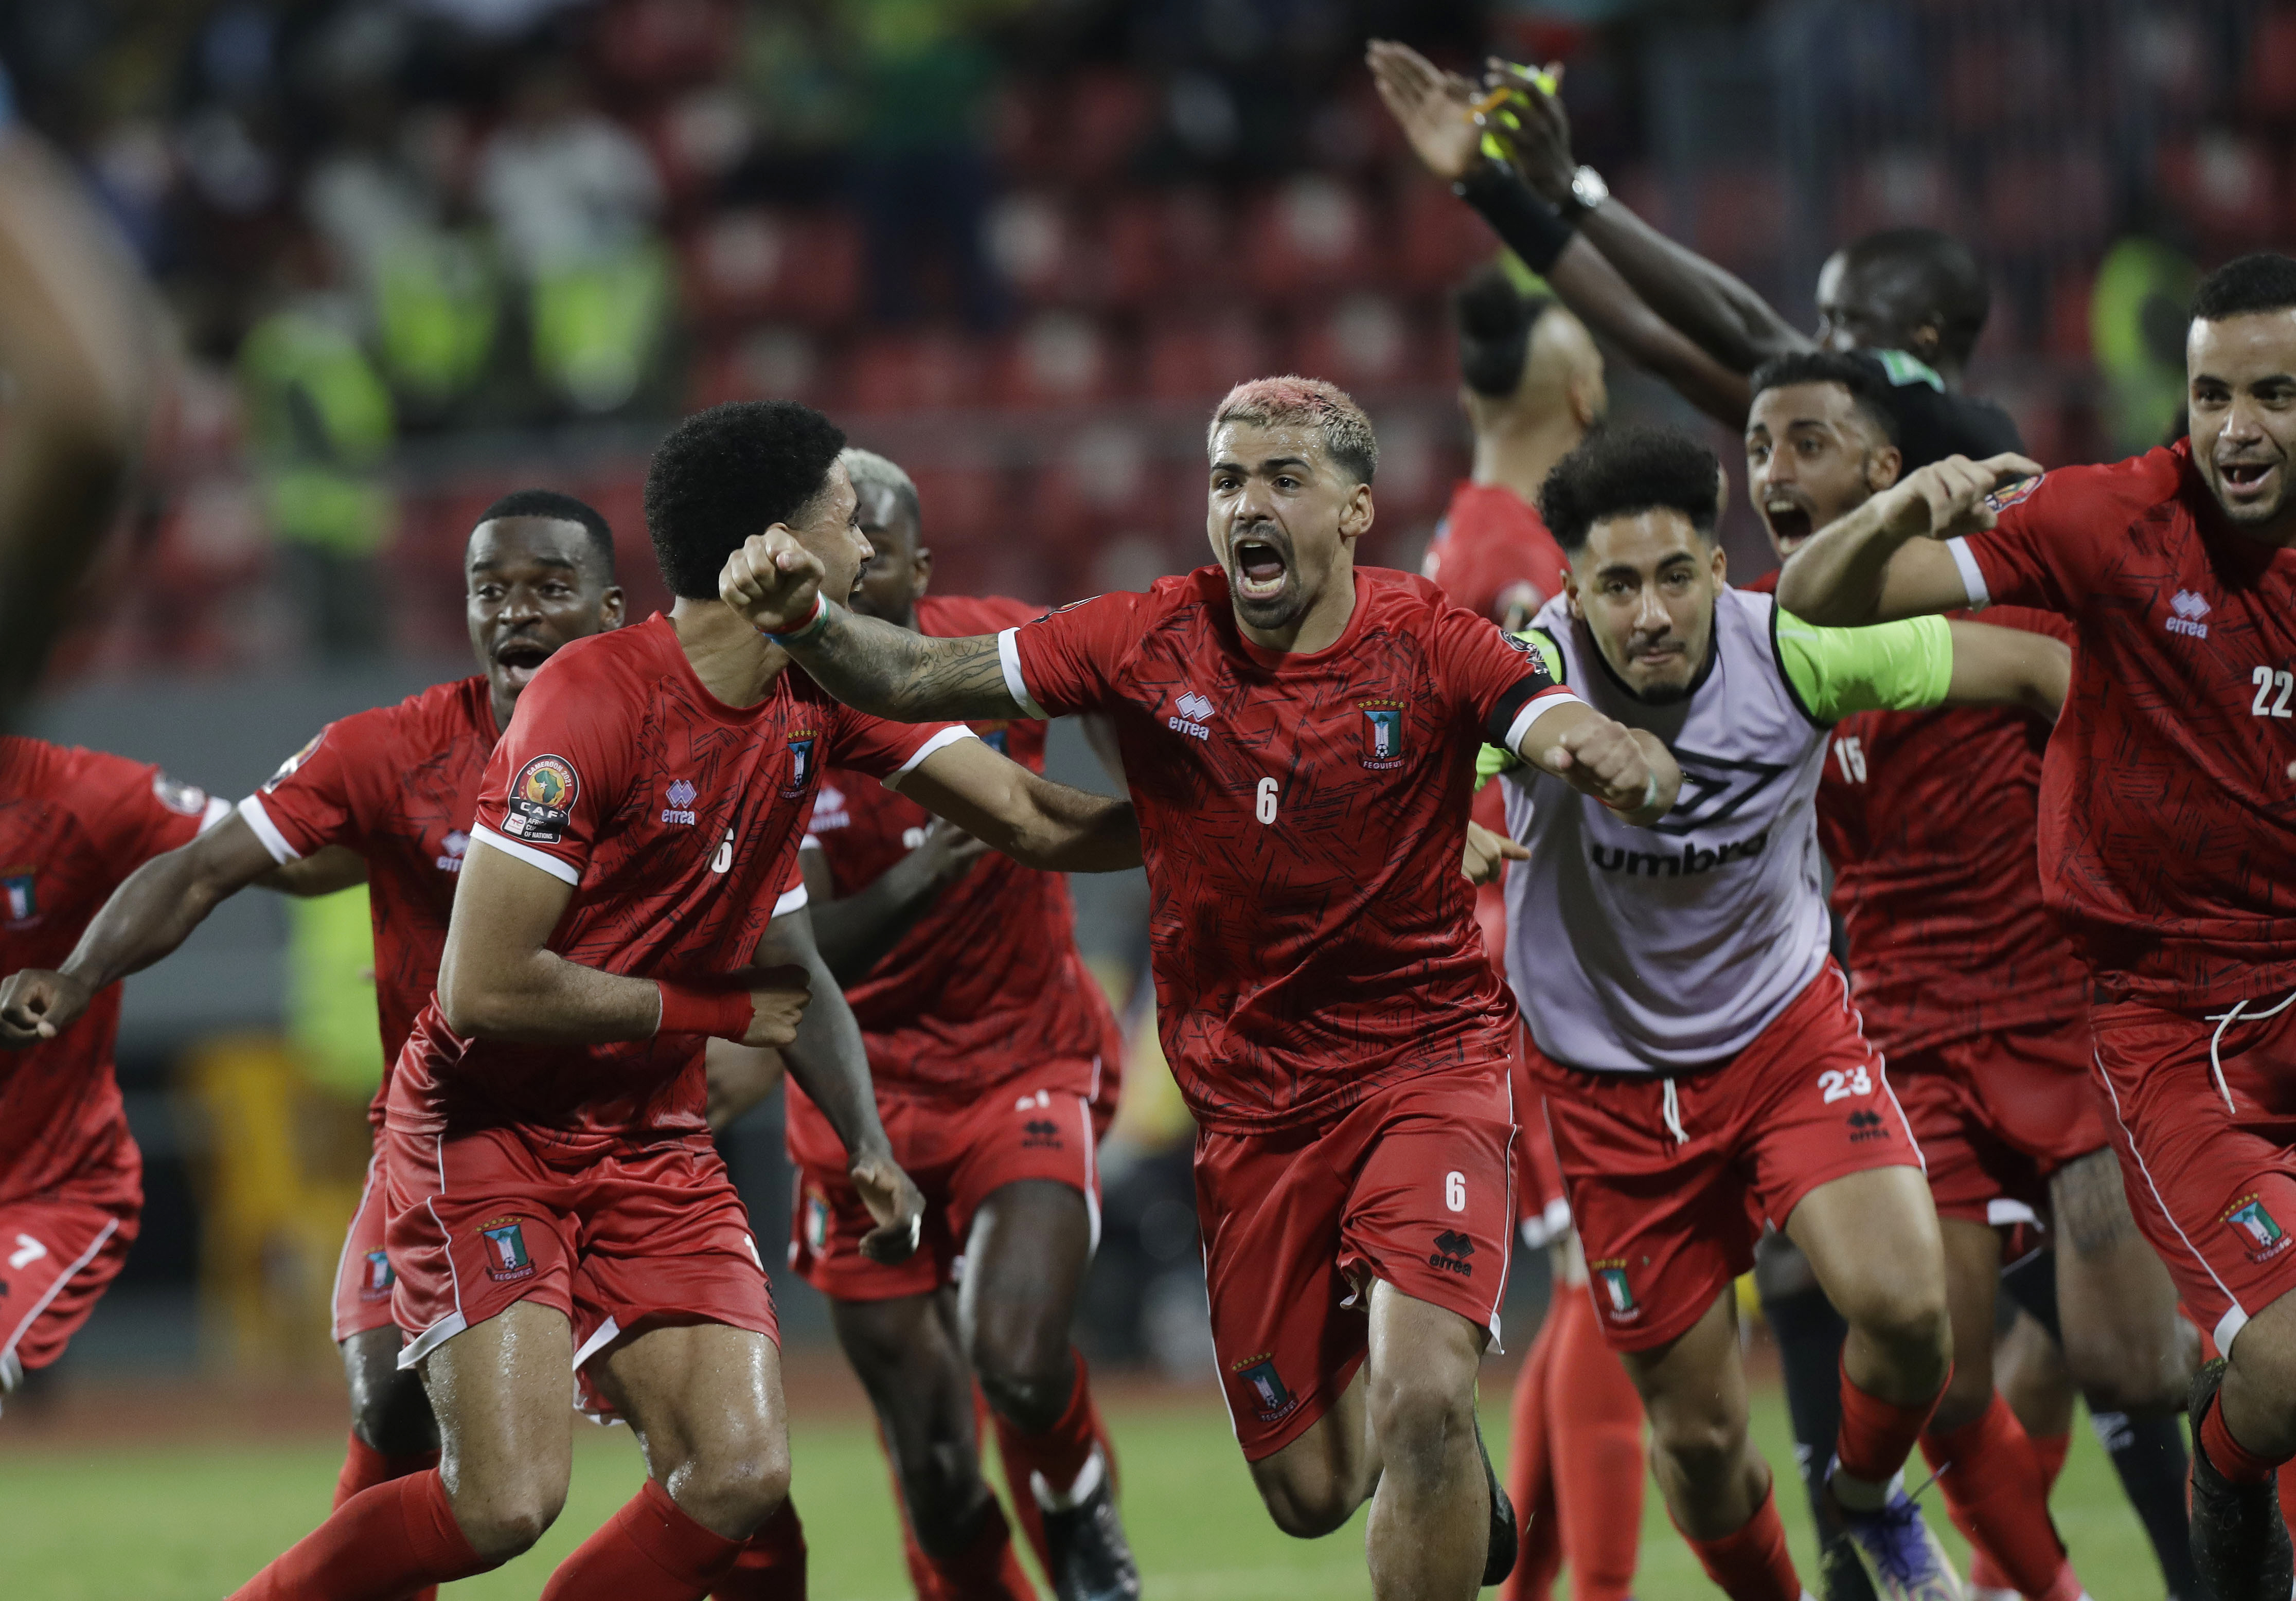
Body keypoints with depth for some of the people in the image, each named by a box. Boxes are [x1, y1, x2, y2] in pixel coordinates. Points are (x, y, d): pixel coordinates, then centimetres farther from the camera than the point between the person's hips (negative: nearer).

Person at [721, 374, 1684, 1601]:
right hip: (1249, 1100, 3)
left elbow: (1639, 776, -25)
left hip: (1424, 1061, -3)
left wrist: (1623, 763, -49)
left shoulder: (1428, 647, -13)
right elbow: (915, 679, -8)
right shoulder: (1153, 643, -8)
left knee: (1422, 1405, -25)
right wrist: (807, 621, -29)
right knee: (1308, 1492, 7)